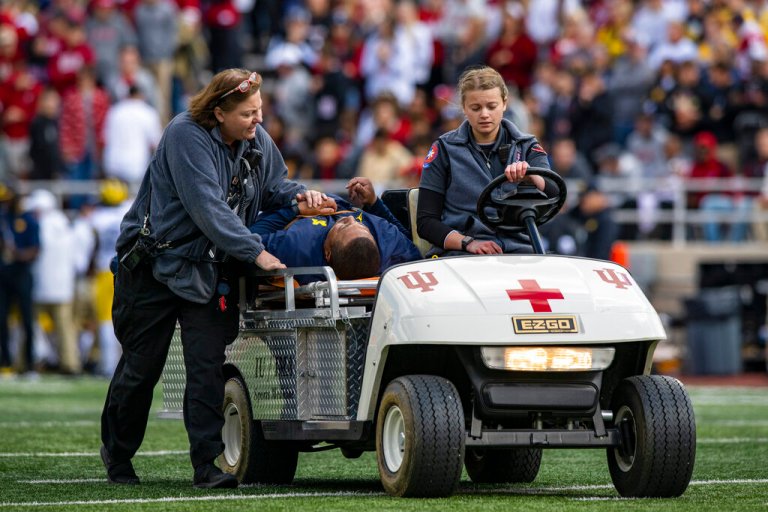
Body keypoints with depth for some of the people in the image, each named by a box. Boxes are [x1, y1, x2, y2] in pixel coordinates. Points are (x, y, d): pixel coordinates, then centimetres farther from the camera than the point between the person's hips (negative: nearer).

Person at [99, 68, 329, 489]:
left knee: (208, 366, -8)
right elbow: (207, 207, -28)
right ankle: (117, 452, 25)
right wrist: (256, 252, -32)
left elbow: (271, 187, 15)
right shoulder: (186, 136, -21)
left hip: (209, 269, 5)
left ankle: (207, 464, -8)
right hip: (156, 263, -5)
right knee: (141, 366, 4)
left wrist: (298, 194, -9)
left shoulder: (257, 141, 1)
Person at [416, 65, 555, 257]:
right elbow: (426, 222, 5)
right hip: (459, 254, -2)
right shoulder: (444, 149, 10)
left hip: (517, 249, 2)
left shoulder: (526, 147, 15)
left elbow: (553, 197, -3)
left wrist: (528, 175, -25)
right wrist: (468, 242, -12)